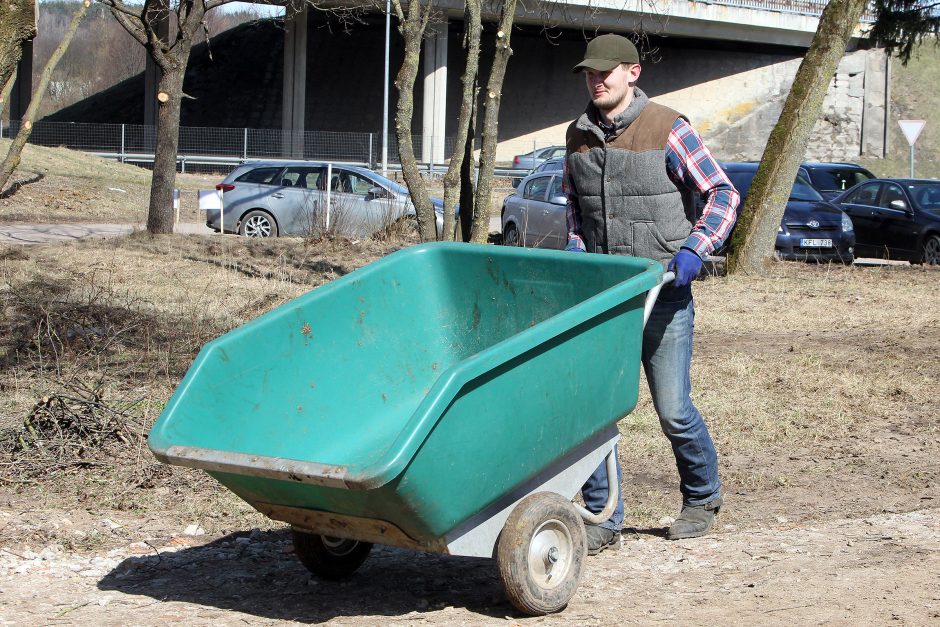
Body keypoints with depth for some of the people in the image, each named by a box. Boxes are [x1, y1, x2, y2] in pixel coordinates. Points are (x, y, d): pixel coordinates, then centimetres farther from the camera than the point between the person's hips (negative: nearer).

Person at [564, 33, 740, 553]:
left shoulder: (667, 129, -7)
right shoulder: (578, 135, 8)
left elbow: (723, 194, -6)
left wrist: (694, 250, -20)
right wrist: (576, 248, 4)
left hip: (663, 293, -4)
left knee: (673, 410, 1)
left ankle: (702, 499, 27)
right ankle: (603, 520, 6)